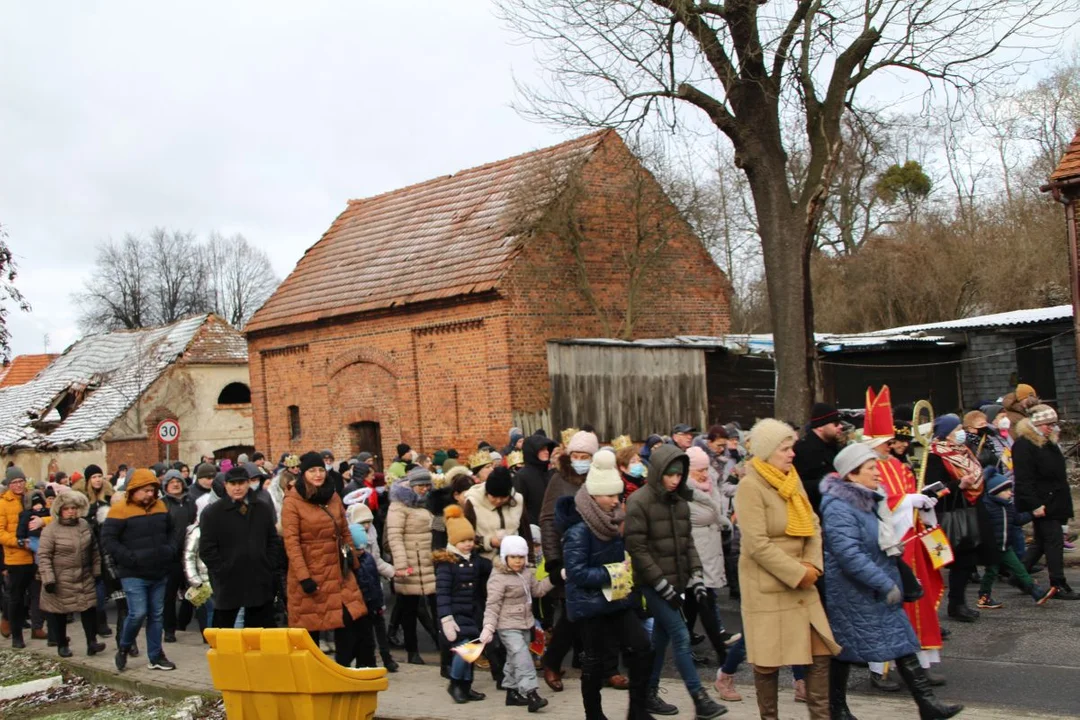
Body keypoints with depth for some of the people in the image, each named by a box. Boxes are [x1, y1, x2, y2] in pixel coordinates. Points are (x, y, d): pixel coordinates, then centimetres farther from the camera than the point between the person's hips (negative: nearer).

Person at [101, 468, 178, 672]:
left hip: (159, 573, 6)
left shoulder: (160, 507, 8)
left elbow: (171, 532, 21)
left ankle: (156, 657, 20)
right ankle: (123, 649, 15)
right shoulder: (120, 510, -10)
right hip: (133, 575, -6)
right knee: (138, 613, -11)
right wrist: (131, 558, -19)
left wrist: (171, 549, 2)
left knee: (156, 615, 10)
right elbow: (108, 540, -13)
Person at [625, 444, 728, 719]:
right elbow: (637, 549, -16)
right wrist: (662, 584, -17)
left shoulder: (679, 500, 8)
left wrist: (696, 576, 2)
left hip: (675, 581, 7)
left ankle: (650, 695, 24)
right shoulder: (639, 502, -13)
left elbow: (687, 541, 13)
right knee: (681, 637, -8)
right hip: (653, 584, -7)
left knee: (661, 637, 13)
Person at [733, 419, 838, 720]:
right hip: (767, 585, -7)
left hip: (801, 582, 7)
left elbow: (813, 525, 8)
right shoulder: (750, 486, -16)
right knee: (768, 658, 3)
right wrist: (797, 574, -17)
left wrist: (812, 565, -8)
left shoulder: (793, 479, 8)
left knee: (820, 650, 7)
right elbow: (757, 545, -21)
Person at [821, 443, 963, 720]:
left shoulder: (867, 499, 10)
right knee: (846, 647, 4)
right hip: (852, 593, -9)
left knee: (902, 642, 6)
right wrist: (885, 584, -25)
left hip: (880, 591, 9)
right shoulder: (838, 508, -22)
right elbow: (850, 555, -29)